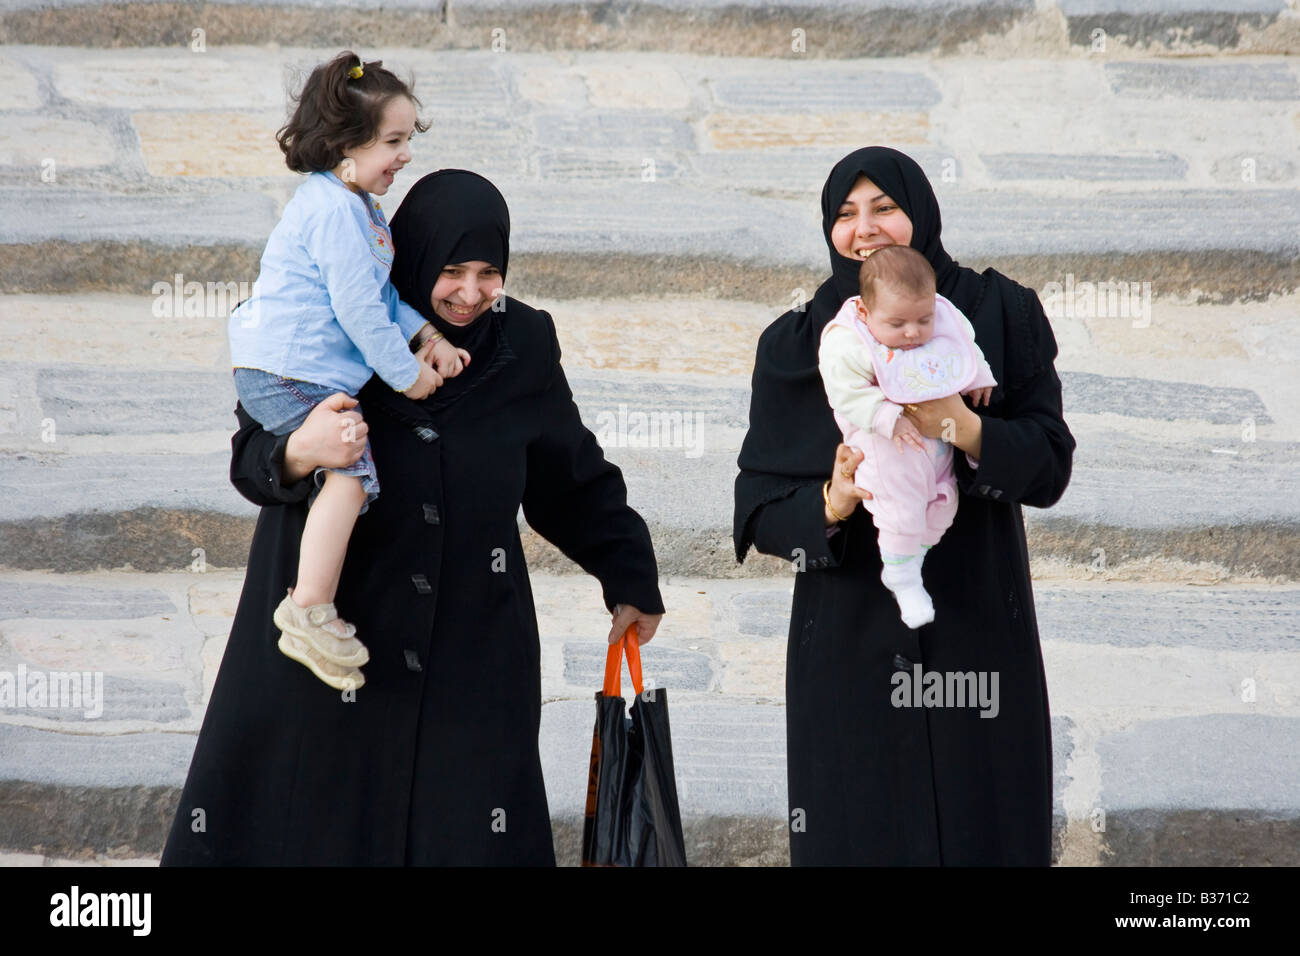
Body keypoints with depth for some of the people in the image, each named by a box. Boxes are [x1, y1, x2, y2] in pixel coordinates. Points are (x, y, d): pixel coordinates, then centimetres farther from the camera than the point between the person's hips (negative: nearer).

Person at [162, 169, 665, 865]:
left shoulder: (521, 345, 0)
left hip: (470, 647, 2)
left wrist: (629, 577, 20)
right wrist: (300, 451, -40)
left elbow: (572, 474, 14)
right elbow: (252, 459, -17)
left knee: (464, 826, -1)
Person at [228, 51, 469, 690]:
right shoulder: (333, 209, -17)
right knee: (351, 469, -23)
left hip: (311, 369, 11)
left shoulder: (360, 206, 18)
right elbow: (357, 305, -19)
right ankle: (309, 613, -24)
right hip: (287, 371, -11)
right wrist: (407, 373, -11)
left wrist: (425, 337, 9)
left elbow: (382, 293, 24)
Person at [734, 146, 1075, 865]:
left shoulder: (1000, 315, 3)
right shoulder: (796, 347, 5)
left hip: (977, 637, 0)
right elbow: (758, 509, 2)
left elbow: (1051, 468, -1)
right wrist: (830, 504, -18)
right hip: (849, 644, 0)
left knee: (983, 834, 0)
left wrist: (968, 432, -20)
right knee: (858, 836, 1)